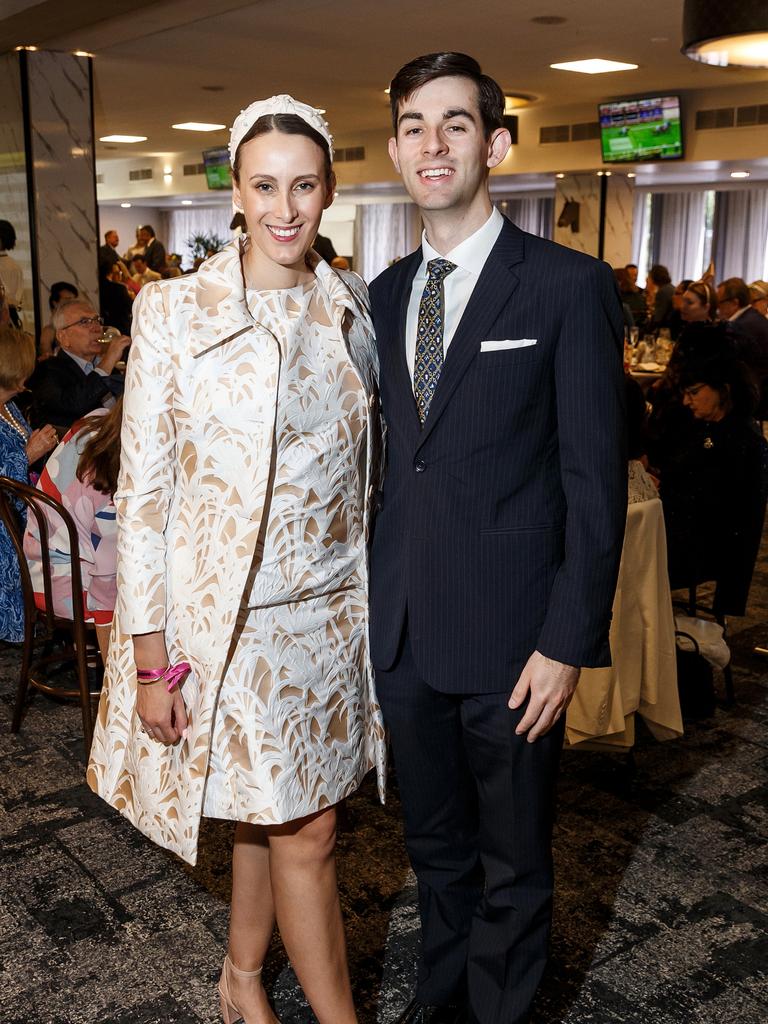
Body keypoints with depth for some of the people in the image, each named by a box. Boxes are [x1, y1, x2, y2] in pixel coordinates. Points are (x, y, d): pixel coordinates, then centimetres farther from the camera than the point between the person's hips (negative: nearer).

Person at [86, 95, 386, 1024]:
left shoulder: (353, 308, 4)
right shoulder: (175, 310, -9)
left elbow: (369, 466, 10)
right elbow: (143, 489, -9)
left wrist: (380, 599, 8)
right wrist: (151, 655, -10)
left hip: (332, 609, 4)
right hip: (230, 613, -4)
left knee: (272, 818, 18)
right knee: (304, 833, 4)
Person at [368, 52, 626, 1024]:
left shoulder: (568, 286, -9)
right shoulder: (384, 294, 8)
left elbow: (595, 481, -11)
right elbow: (385, 459, 11)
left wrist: (568, 643, -14)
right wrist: (374, 601, 7)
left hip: (509, 637, -5)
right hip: (402, 628, 5)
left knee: (513, 860, 15)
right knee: (435, 844, 23)